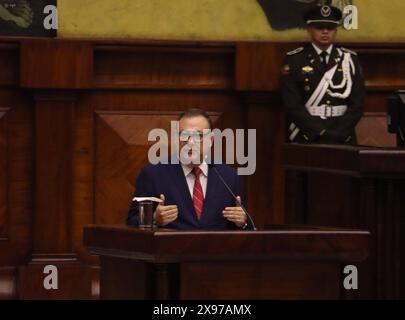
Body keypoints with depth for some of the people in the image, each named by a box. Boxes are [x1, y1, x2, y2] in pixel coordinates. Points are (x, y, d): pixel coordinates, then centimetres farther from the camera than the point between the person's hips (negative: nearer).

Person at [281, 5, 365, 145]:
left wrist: (336, 133, -10)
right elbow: (293, 105, -6)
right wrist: (320, 132, -14)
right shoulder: (294, 60, 1)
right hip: (305, 139, -2)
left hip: (343, 139, 2)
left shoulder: (350, 60, 8)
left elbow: (357, 104, 3)